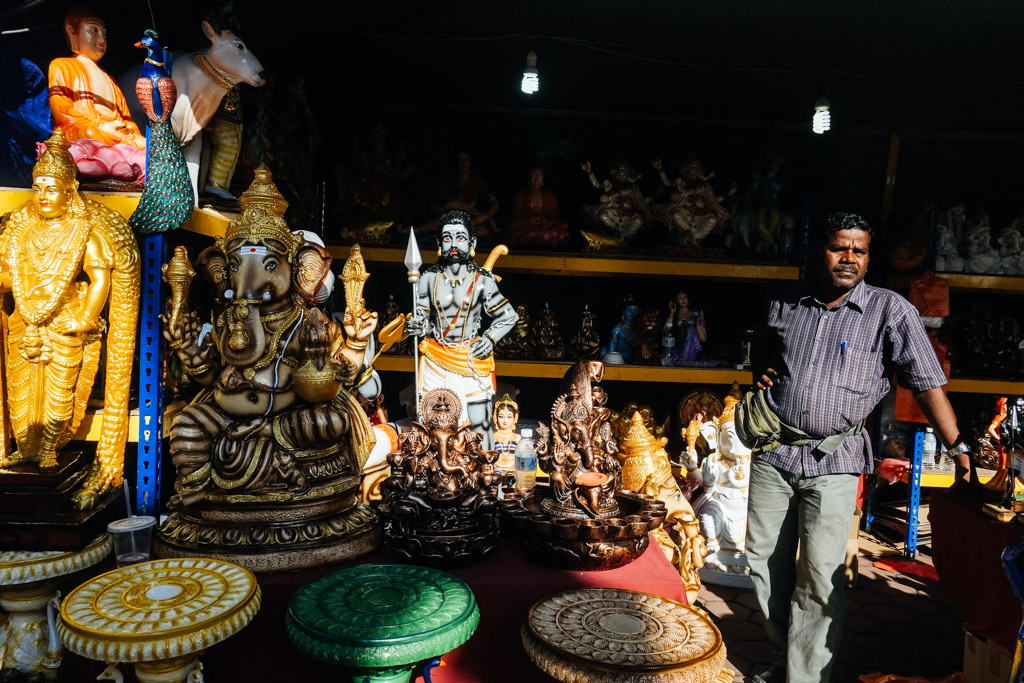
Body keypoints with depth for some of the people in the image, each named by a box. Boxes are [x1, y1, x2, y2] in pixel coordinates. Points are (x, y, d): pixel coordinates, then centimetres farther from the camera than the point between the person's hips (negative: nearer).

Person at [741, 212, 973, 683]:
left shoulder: (891, 311, -2)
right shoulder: (783, 308, 8)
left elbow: (927, 383, -4)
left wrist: (958, 447, -9)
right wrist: (761, 378, 4)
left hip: (833, 460, -4)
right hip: (773, 453, 4)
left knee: (820, 573, -6)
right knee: (765, 560, 11)